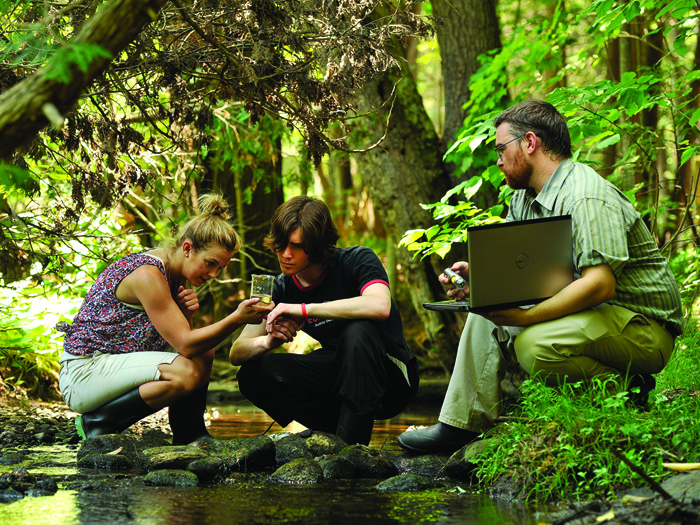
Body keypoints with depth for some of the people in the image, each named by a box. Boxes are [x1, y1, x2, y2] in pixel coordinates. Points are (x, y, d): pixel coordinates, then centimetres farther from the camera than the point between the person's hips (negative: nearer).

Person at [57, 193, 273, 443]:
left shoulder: (174, 273, 7)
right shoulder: (147, 275, -22)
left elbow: (182, 339, 11)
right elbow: (185, 345, -23)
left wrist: (185, 316, -9)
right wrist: (237, 319, -29)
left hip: (114, 363, 10)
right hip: (84, 374, -10)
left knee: (203, 354, 3)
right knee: (187, 372, -26)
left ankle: (190, 438, 9)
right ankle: (97, 423, -13)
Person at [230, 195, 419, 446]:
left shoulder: (357, 261, -15)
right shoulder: (282, 288, -1)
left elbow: (380, 306, -38)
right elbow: (237, 353, -2)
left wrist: (303, 309, -35)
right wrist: (268, 342, -27)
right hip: (341, 376, 5)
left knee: (357, 330, -36)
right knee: (252, 374, -14)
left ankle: (351, 446, -31)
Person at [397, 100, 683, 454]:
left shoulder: (588, 197, -21)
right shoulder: (524, 198, 10)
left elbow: (599, 284, -31)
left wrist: (524, 317, -32)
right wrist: (474, 273, -6)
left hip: (643, 323, -10)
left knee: (535, 344, -32)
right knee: (486, 315, 10)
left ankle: (629, 393, -12)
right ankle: (461, 425, 10)